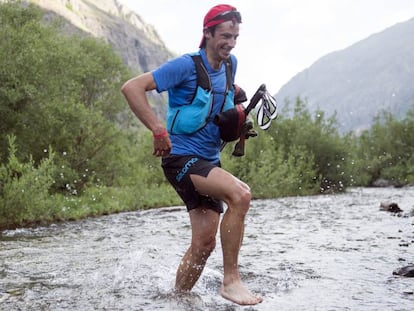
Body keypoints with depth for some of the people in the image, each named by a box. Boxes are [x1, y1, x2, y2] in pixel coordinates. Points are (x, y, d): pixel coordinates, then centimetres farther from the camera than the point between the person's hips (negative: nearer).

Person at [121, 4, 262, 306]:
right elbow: (132, 88, -18)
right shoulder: (186, 65, -13)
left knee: (205, 241, 3)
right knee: (240, 194, -29)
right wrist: (159, 130, -24)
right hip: (181, 158, -8)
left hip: (210, 162, 8)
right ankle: (231, 279, -20)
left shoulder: (230, 64, 9)